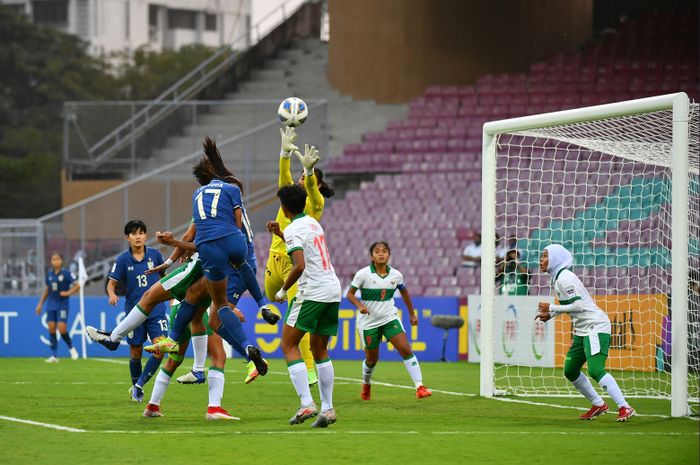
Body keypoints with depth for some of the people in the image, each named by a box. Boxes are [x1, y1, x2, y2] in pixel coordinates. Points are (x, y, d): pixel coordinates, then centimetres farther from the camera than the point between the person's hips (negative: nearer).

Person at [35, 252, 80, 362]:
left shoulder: (66, 273, -6)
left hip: (62, 305, -5)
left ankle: (71, 348, 15)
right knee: (51, 330, -2)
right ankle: (54, 356, 3)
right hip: (51, 305, 5)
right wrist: (40, 304, 17)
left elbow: (77, 286, -6)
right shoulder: (49, 274, 8)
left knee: (62, 329, -12)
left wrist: (68, 293, -18)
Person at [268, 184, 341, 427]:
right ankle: (327, 408, 8)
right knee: (320, 350, 15)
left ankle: (306, 404, -15)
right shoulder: (313, 223, 17)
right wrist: (280, 233, 33)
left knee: (289, 345, -1)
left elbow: (299, 265, -22)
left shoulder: (294, 229, -9)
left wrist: (283, 290, -10)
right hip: (333, 291, 8)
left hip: (312, 293, -8)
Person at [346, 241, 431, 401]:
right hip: (368, 321, -2)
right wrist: (360, 305, -27)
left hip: (390, 318, 2)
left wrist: (412, 313, 20)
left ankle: (419, 386, -16)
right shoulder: (363, 274, -14)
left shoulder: (396, 275, -4)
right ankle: (366, 384, 40)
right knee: (372, 359, 8)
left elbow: (404, 292, 15)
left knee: (406, 349, -15)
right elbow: (350, 294, -8)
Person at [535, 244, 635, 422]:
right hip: (582, 330, 11)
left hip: (596, 326, -11)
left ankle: (624, 408, -24)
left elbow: (578, 305, -21)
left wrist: (551, 308, -15)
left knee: (595, 370, -23)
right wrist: (550, 315, 10)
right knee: (570, 371, 15)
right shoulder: (558, 277, 14)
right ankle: (598, 405, 25)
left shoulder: (564, 278, -15)